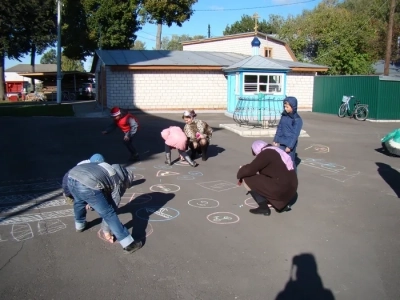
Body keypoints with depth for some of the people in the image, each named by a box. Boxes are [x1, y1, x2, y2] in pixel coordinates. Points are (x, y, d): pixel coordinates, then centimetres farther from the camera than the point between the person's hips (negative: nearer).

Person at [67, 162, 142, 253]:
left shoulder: (109, 169, 36)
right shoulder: (120, 184, 18)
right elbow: (113, 207, 20)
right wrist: (106, 230, 29)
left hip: (72, 177, 7)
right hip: (88, 186, -7)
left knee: (79, 201, 39)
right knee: (109, 213, 6)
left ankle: (80, 225, 60)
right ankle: (129, 244, 10)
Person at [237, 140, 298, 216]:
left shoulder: (265, 154, -10)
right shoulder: (276, 152, 18)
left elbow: (250, 169, -13)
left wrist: (240, 174, 6)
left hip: (279, 189, -9)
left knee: (246, 179, 0)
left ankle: (264, 207, -2)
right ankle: (284, 204, 18)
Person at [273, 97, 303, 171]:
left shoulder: (297, 119, -14)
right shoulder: (284, 115, 4)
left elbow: (295, 134, -15)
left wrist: (290, 146, -17)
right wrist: (276, 140, 10)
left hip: (290, 144, -6)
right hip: (282, 143, 6)